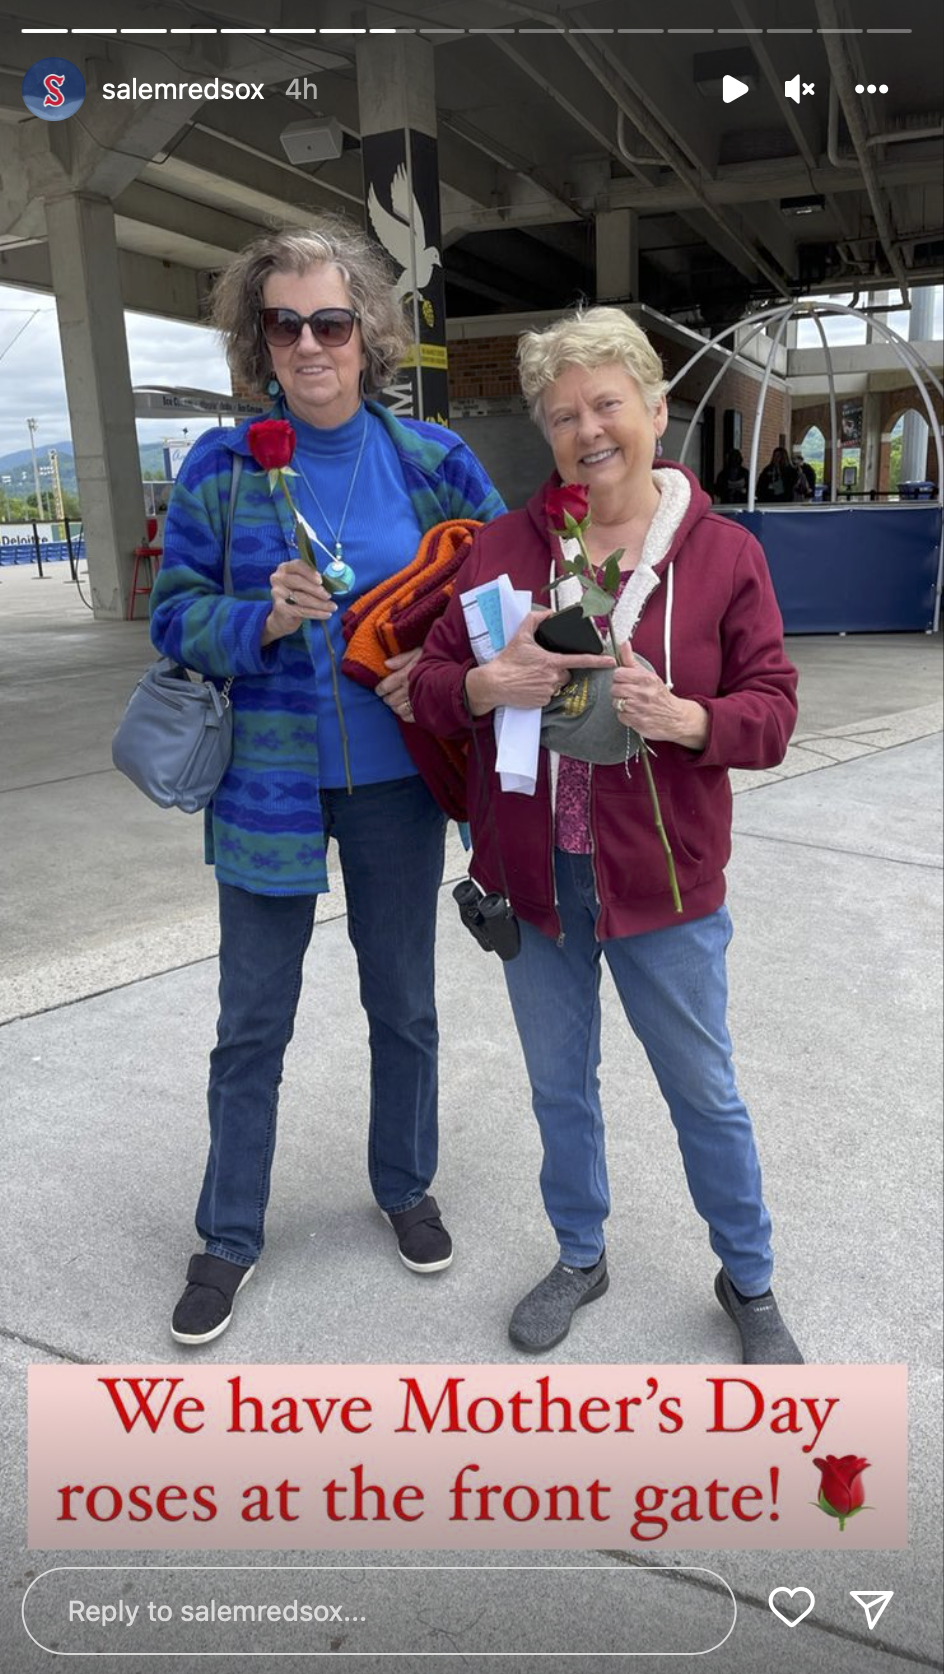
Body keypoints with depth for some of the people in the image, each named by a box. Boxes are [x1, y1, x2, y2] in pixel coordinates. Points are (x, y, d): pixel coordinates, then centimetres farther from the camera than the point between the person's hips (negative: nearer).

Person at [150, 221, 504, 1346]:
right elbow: (175, 618, -3)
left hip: (395, 777, 1)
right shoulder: (222, 466, -4)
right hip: (267, 780, -1)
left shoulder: (429, 459, -1)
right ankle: (228, 1237, 30)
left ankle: (406, 1189, 41)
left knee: (403, 1003, 16)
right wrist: (267, 618, -22)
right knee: (251, 1025, 9)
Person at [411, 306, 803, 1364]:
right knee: (559, 1085, 19)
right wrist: (484, 686, -20)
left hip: (662, 879, -2)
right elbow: (431, 681, 3)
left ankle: (749, 1282, 39)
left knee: (703, 1094, 14)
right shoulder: (502, 546, 0)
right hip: (532, 876, 3)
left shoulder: (724, 553, -5)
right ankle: (580, 1257, 45)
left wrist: (685, 717, -24)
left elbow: (772, 708, -5)